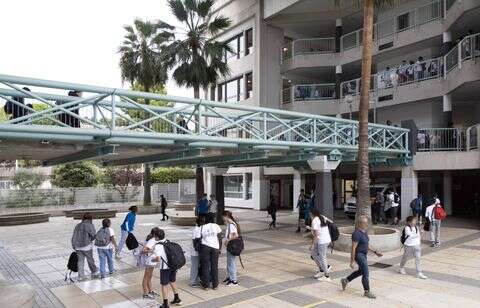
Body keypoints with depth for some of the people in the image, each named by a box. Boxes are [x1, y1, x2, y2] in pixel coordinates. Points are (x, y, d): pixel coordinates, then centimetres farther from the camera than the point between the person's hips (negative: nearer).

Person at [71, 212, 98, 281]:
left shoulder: (77, 226, 12)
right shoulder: (89, 225, -6)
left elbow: (73, 237, 12)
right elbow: (93, 235, -14)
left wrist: (74, 247, 17)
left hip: (78, 247, 5)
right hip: (86, 246, -5)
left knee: (80, 261, 10)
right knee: (90, 260, 12)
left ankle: (81, 277, 10)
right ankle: (94, 273, 29)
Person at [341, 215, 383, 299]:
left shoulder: (364, 232, 6)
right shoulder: (357, 233, -23)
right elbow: (353, 248, -22)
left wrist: (375, 252, 10)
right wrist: (352, 261, -20)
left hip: (364, 254, 10)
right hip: (359, 255, -10)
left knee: (360, 271, 22)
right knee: (365, 273, -3)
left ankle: (345, 280, 36)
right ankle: (367, 291, 12)